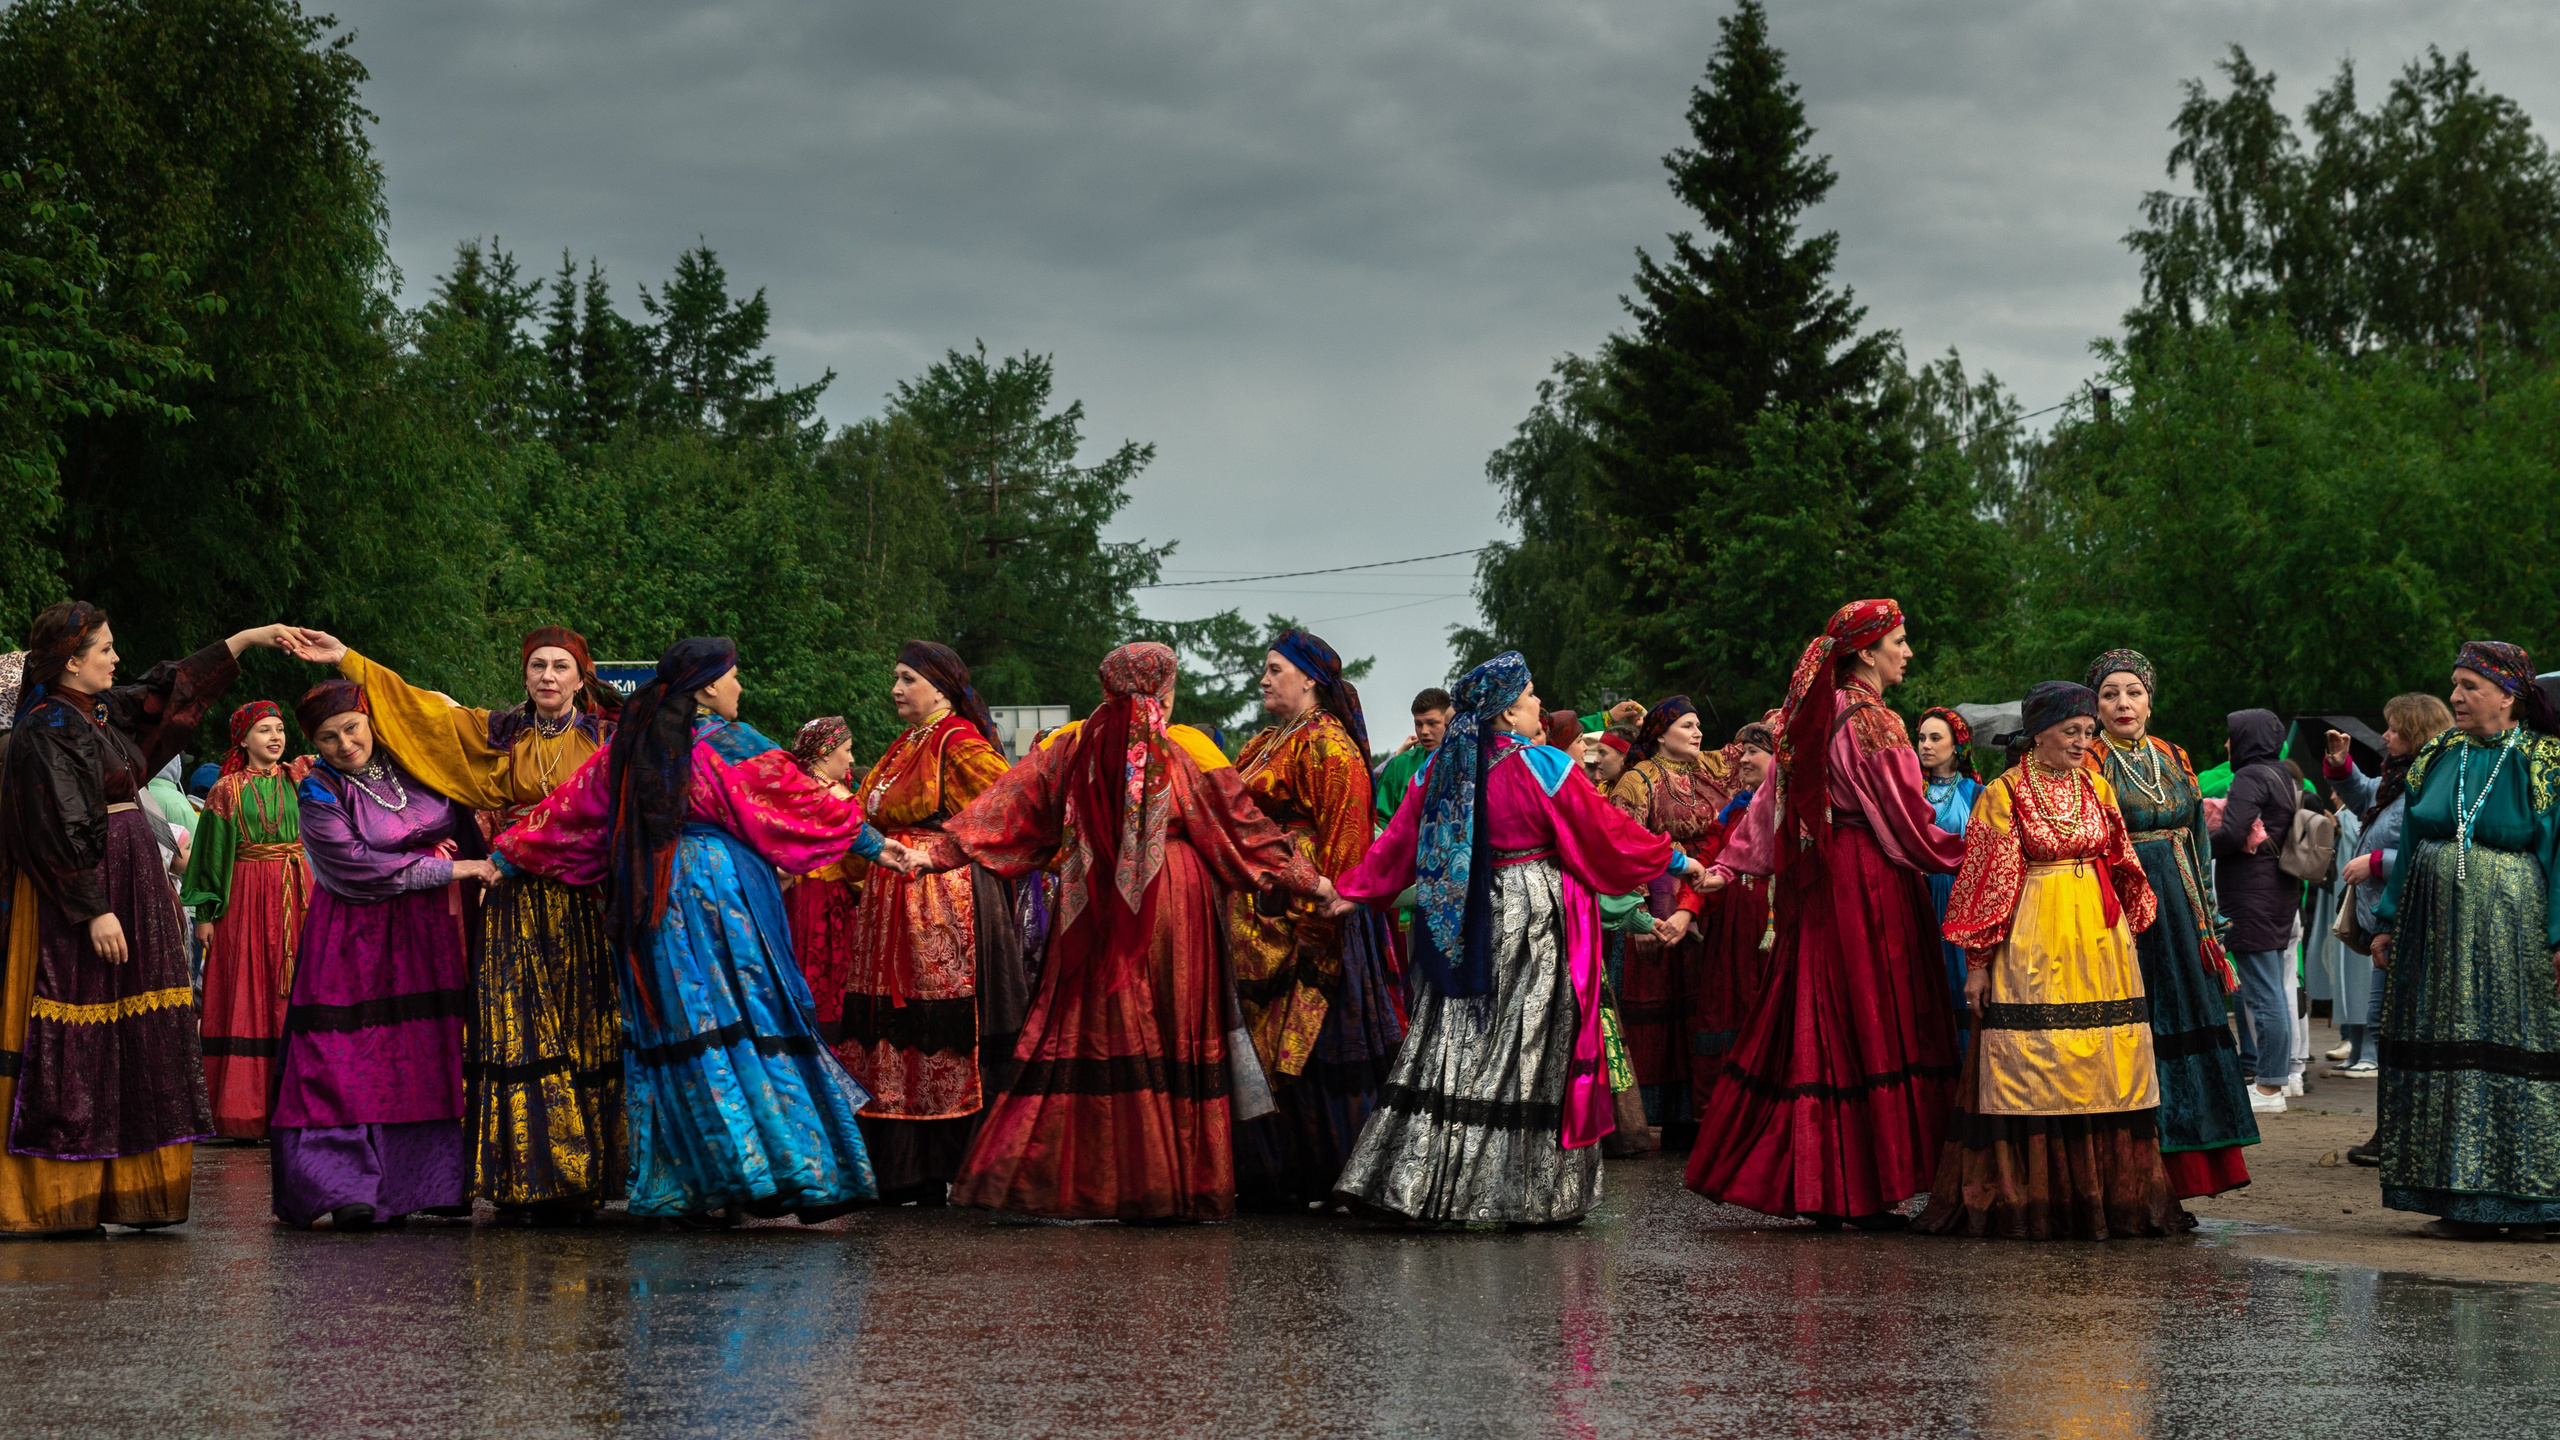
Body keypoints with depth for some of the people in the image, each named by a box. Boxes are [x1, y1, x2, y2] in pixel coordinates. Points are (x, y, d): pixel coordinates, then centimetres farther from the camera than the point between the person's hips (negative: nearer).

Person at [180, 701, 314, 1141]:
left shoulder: (299, 776, 10)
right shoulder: (228, 790, 4)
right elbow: (213, 855, 4)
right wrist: (205, 914, 0)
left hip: (295, 896, 2)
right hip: (245, 896, -2)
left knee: (293, 995, -2)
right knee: (247, 998, -2)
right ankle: (243, 1111, 0)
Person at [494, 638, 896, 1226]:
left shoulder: (630, 744, 10)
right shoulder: (728, 742, -3)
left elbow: (572, 808, 14)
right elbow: (802, 801, 0)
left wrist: (507, 858, 25)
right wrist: (872, 844, 8)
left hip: (652, 907, 5)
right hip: (725, 892, -5)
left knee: (681, 1034, 4)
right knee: (752, 1024, -2)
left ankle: (699, 1190, 2)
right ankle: (774, 1169, -6)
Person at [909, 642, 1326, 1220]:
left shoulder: (1072, 748, 3)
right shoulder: (1188, 748, -2)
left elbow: (1008, 803, 2)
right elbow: (1243, 824, 2)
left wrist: (939, 850, 6)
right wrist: (1305, 878, 10)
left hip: (1093, 911, 2)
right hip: (1173, 909, -2)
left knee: (1092, 1031, 5)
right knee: (1174, 1037, 4)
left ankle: (1082, 1182, 1)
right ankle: (1176, 1184, 6)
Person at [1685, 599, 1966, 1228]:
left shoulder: (1815, 718, 10)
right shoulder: (1872, 724, -13)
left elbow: (1771, 798, 13)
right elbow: (1911, 825, -11)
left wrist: (1729, 864, 19)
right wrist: (1973, 852, 0)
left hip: (1816, 887, 8)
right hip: (1870, 886, -8)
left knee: (1814, 1023, 9)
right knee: (1866, 1028, -4)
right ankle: (1859, 1191, -3)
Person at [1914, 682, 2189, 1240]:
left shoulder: (2097, 788, 11)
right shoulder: (2004, 794, -3)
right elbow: (1988, 881, -4)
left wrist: (2128, 935, 18)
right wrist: (1978, 963, -7)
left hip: (2100, 942, 5)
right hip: (2033, 940, -5)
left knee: (2106, 1066, 3)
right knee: (2033, 1065, -5)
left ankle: (2112, 1198, 8)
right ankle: (2029, 1206, -1)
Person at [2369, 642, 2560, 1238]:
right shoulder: (2438, 759, 11)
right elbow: (2412, 846, 15)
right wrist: (2389, 922, 11)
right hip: (2438, 932, 5)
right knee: (2448, 1055, 4)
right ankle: (2460, 1202, 9)